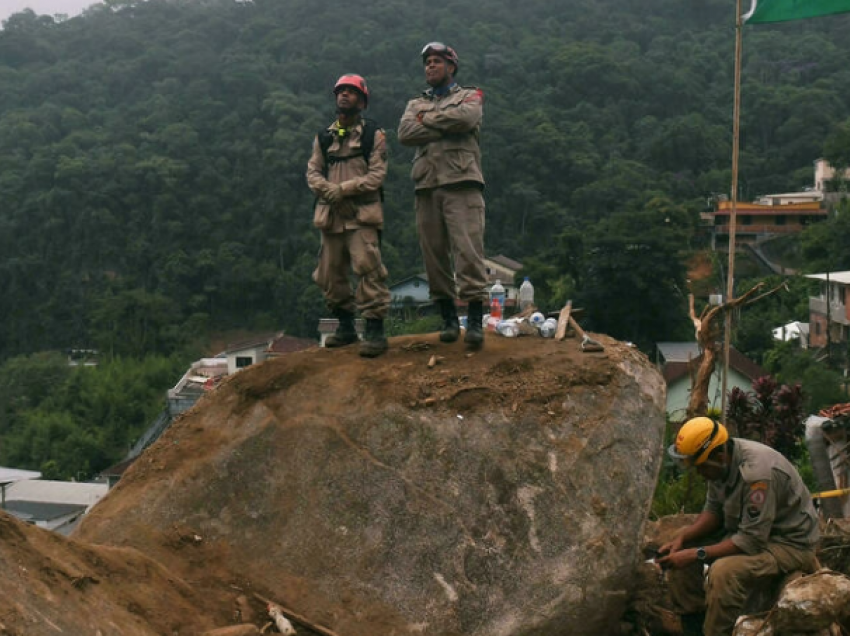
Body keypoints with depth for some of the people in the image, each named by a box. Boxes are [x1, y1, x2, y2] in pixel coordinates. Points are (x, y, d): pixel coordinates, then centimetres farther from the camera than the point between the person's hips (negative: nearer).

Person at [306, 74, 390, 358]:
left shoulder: (373, 135, 3)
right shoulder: (323, 137, 16)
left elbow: (377, 175, -6)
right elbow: (313, 171, 9)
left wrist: (344, 189, -16)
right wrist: (327, 189, -12)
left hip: (362, 214, -5)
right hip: (330, 214, 5)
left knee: (368, 269, -15)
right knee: (330, 273, 7)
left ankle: (375, 330, -14)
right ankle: (345, 326, 21)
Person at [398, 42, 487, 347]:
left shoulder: (469, 96, 13)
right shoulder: (416, 104, 23)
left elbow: (465, 118, -12)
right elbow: (405, 133, 1)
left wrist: (427, 119, 0)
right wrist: (446, 128, -6)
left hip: (461, 183, -4)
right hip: (426, 186, 4)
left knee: (468, 250, -13)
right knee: (434, 254, 3)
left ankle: (475, 321, -14)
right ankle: (449, 319, 10)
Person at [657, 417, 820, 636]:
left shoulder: (757, 472, -32)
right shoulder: (721, 460, -6)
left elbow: (752, 541, -29)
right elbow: (713, 510, 7)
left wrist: (696, 554, -27)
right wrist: (681, 538, -9)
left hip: (789, 543, -9)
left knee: (724, 570, -34)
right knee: (680, 551, 0)